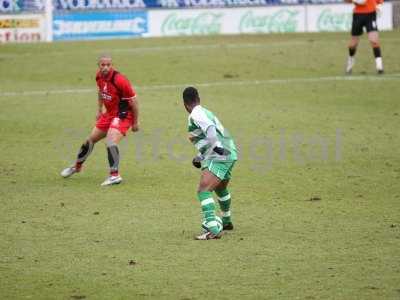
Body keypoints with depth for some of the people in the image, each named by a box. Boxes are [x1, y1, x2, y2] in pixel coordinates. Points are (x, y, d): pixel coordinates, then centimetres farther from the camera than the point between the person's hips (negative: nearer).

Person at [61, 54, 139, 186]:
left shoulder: (119, 80, -27)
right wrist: (99, 110, 20)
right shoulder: (99, 77, -5)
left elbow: (133, 100, -20)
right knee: (91, 139, 19)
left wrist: (136, 122, -14)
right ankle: (77, 166, 40)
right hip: (109, 113, 8)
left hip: (123, 115, -8)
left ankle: (115, 175, -21)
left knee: (111, 142, -27)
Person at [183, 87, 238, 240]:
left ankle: (214, 230, -31)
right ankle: (226, 222, 53)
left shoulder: (196, 115, -8)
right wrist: (200, 157, 33)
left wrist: (217, 146, -36)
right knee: (220, 189, 32)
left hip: (219, 157, -10)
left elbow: (210, 128, -27)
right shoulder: (206, 112, 21)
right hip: (230, 154, 10)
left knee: (203, 191, -18)